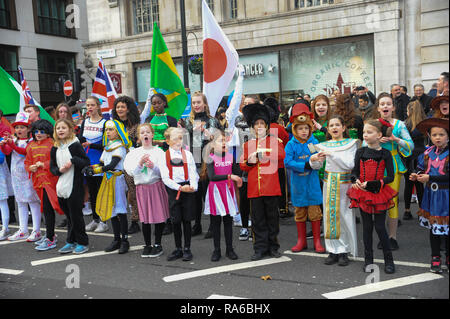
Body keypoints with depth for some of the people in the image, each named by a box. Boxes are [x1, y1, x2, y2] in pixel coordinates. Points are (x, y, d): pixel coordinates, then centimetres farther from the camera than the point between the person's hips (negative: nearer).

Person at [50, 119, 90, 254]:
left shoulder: (75, 145, -7)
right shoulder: (55, 149, 9)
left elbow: (86, 163, -9)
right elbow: (52, 167, 14)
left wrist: (73, 160, -20)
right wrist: (59, 170, -6)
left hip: (75, 186, -6)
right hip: (61, 186, 6)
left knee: (76, 215, 0)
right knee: (68, 216, 14)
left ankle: (82, 242, 12)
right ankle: (71, 242, 24)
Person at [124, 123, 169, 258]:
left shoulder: (158, 151, 1)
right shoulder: (134, 153, 6)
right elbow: (130, 171, -3)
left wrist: (153, 167, -22)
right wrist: (140, 163, -18)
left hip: (157, 185, -1)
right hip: (141, 187, 2)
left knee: (159, 216, 1)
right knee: (145, 217, 5)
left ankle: (158, 244, 16)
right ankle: (147, 245, 18)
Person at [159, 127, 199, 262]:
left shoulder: (188, 154, 7)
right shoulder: (164, 156, 4)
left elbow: (193, 172, 1)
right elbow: (165, 178, -3)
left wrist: (193, 186, -18)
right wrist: (180, 188, -14)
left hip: (188, 189, 0)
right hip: (173, 189, 0)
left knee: (186, 220, 3)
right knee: (175, 220, 6)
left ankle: (187, 249, 13)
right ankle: (178, 249, 19)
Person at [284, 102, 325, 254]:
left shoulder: (314, 142, 0)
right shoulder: (291, 145, -4)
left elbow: (320, 161, -2)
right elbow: (287, 162, -16)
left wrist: (317, 160, -26)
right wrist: (308, 163, -22)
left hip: (312, 183, 0)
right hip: (298, 184, 0)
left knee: (314, 212, 3)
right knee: (300, 212, 10)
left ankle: (317, 241, 15)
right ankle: (301, 241, 23)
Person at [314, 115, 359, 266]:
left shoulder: (351, 144, 0)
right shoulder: (325, 145, 9)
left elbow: (350, 165, -12)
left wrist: (332, 154, -18)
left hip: (344, 182, -3)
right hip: (329, 183, 3)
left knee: (344, 215, -2)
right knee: (329, 215, 4)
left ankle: (344, 251, 9)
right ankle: (333, 250, 14)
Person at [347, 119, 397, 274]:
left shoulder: (385, 154, -6)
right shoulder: (360, 152, 2)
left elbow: (390, 177, -7)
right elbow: (354, 171, 7)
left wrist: (373, 184, -18)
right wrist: (356, 180, -15)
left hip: (379, 193, -3)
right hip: (362, 193, 3)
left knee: (380, 227, 0)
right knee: (367, 226, 10)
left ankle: (389, 259, 17)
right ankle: (368, 260, 20)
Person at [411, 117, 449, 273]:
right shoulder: (428, 152, 3)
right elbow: (422, 168, 14)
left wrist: (429, 178, -22)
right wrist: (416, 175, -6)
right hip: (431, 195, 5)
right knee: (433, 227, 13)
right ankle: (435, 258, 26)